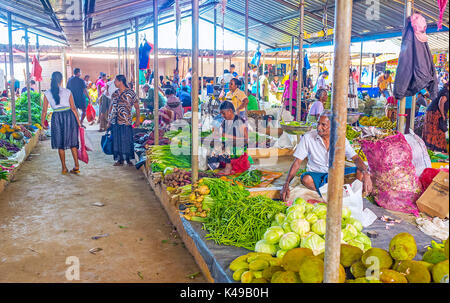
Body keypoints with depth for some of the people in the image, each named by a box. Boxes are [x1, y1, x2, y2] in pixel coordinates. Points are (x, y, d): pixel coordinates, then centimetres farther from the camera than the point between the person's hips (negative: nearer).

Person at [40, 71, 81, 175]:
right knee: (72, 142, 11)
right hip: (69, 116, 0)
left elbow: (44, 110, 3)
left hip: (57, 117, 0)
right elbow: (73, 108, -3)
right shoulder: (67, 92, -3)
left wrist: (42, 121, 16)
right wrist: (78, 121, 3)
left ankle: (64, 168, 16)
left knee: (60, 144, 11)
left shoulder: (47, 94, 0)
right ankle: (76, 166, 9)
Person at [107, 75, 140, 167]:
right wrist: (109, 120, 14)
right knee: (116, 141, 6)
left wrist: (138, 119, -4)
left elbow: (137, 107, 0)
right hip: (115, 121, 5)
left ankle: (128, 159, 12)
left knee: (127, 140, -1)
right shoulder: (115, 93, 11)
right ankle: (120, 159, 16)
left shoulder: (131, 93, -4)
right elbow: (111, 107, 17)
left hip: (126, 122, -5)